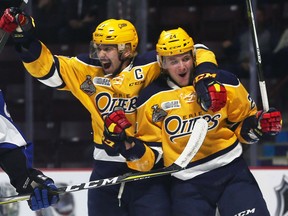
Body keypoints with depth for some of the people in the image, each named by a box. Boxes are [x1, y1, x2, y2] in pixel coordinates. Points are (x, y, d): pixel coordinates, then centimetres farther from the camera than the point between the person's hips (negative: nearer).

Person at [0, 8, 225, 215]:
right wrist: (26, 41, -12)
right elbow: (46, 67, 2)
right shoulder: (88, 70, 3)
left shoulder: (150, 66, -9)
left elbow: (198, 53, -9)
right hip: (106, 168, 5)